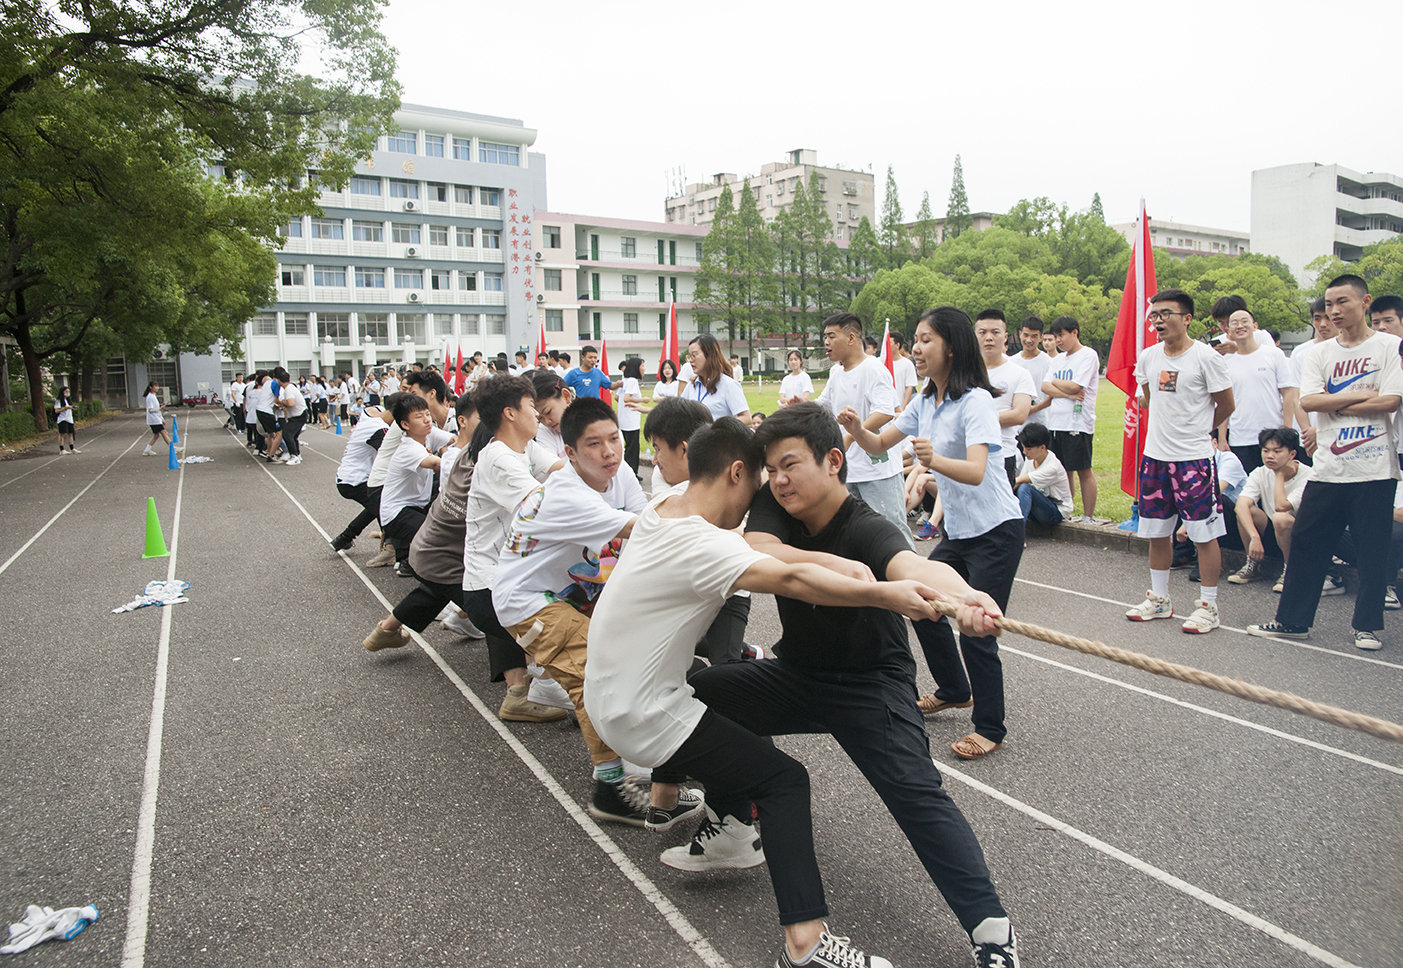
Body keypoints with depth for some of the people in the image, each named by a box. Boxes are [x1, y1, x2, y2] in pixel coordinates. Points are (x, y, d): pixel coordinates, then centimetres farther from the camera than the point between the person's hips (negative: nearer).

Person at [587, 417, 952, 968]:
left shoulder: (661, 508, 4)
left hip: (606, 693, 9)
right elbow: (792, 581, -38)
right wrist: (886, 594, -39)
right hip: (642, 720, -9)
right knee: (784, 780, -5)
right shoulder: (702, 545, -24)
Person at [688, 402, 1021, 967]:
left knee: (916, 793, -23)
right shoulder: (775, 505, -10)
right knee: (694, 695, -1)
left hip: (870, 686, -6)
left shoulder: (868, 531, -26)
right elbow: (754, 553, -30)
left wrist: (961, 595, -71)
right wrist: (835, 565, -46)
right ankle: (735, 822, 18)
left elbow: (911, 566, -48)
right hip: (796, 674, 6)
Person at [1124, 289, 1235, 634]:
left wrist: (1197, 429, 12)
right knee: (1157, 532, 13)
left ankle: (1208, 606, 10)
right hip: (1155, 456, 6)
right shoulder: (1148, 357, 6)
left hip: (1194, 459, -6)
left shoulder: (1206, 357, -10)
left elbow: (1226, 406, 0)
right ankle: (1159, 599, 26)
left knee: (1204, 534, 0)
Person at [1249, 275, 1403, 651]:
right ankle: (1293, 620, 15)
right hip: (1327, 467, 4)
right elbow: (1307, 401, -4)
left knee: (1373, 550, 4)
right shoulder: (1320, 353, 9)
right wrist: (1361, 395, -10)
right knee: (1306, 542, 6)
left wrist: (1334, 405, -5)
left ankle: (1367, 625, 18)